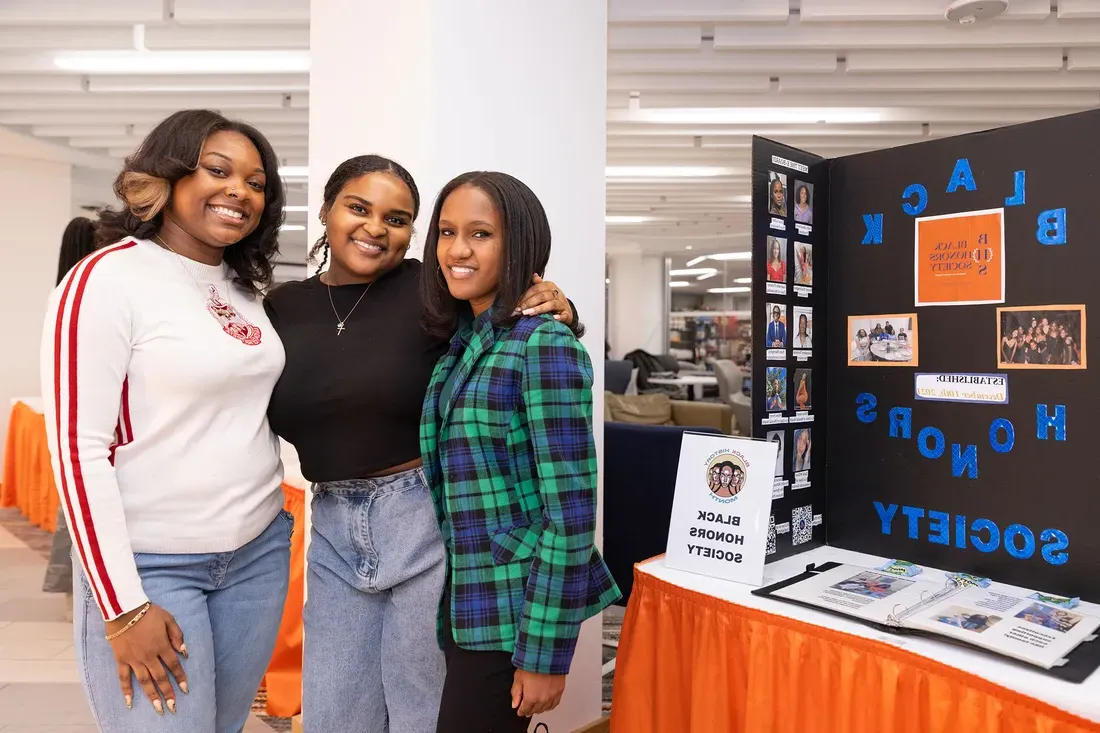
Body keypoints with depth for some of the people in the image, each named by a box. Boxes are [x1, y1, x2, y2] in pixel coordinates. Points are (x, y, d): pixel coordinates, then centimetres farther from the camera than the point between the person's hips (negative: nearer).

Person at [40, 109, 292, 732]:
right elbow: (78, 448, -14)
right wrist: (124, 607, -15)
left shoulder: (246, 288, 8)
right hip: (151, 564, -6)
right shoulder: (107, 279, -12)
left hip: (260, 551, 6)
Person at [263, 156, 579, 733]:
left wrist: (556, 313, -24)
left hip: (429, 515, -4)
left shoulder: (433, 290, -9)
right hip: (333, 527, 5)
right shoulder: (282, 307, 4)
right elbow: (268, 416, 12)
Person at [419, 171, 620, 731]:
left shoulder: (544, 345, -16)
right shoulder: (459, 343, 7)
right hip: (466, 603, 7)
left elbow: (571, 512, -19)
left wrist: (543, 653, -17)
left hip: (514, 610, -7)